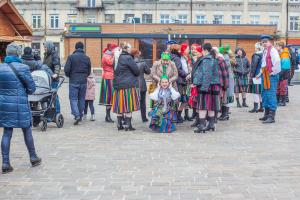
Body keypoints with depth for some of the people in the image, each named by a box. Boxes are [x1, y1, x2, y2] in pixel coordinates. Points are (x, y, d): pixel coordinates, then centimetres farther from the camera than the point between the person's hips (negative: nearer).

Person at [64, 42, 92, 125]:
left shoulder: (71, 57, -7)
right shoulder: (87, 58, 3)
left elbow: (66, 69, -10)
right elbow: (89, 71, 8)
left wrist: (69, 76, 10)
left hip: (73, 81, -3)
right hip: (83, 81, 3)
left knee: (73, 99, 0)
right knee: (81, 99, 13)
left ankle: (77, 115, -16)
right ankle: (80, 116, 18)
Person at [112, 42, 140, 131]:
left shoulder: (118, 58, 9)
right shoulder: (128, 58, -13)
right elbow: (137, 71, -10)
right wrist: (135, 75, 10)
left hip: (118, 84, 7)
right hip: (129, 85, -7)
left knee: (120, 105, 11)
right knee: (128, 105, -1)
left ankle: (119, 125, 16)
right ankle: (128, 125, 1)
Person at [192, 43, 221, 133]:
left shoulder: (206, 60, -15)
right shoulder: (213, 59, 15)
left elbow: (206, 74, -22)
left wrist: (204, 87, -24)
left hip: (205, 86, -9)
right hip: (213, 86, 9)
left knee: (202, 106, -6)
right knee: (210, 106, 14)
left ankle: (201, 125, -6)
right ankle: (211, 124, 21)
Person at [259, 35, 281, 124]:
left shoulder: (272, 50, -12)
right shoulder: (265, 51, 17)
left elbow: (277, 62, -24)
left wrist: (273, 72, -17)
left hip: (271, 76, -10)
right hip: (265, 76, 10)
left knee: (271, 95, -11)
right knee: (265, 94, 15)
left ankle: (272, 117, -10)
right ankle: (267, 114, 26)